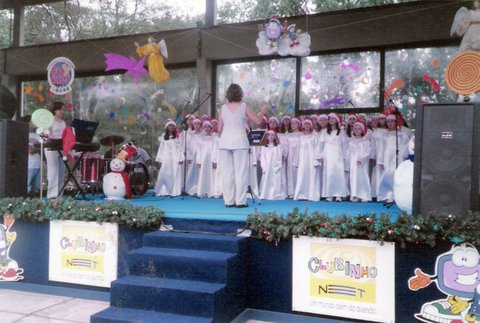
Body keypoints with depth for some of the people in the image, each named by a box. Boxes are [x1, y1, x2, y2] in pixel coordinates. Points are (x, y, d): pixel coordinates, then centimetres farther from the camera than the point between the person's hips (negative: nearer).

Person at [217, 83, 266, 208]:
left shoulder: (223, 108, 5)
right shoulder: (244, 107, -1)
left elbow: (219, 129, 6)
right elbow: (258, 121, 4)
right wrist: (263, 111, 22)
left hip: (224, 141, 3)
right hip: (239, 141, -3)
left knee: (227, 172, 6)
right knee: (240, 171, 2)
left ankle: (228, 201, 9)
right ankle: (240, 201, 2)